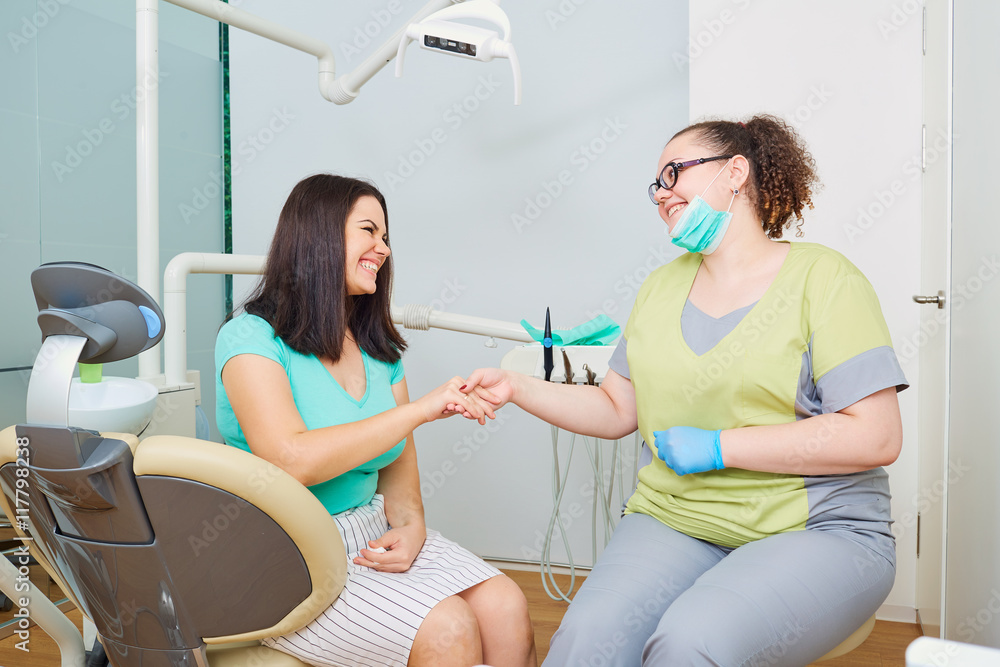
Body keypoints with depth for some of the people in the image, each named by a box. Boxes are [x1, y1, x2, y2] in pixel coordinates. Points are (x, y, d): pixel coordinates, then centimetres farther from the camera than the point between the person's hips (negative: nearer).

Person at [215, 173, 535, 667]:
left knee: (507, 609, -16)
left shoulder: (378, 349, 11)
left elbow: (397, 460, 13)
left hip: (371, 531, 6)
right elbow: (290, 461, -25)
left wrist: (410, 526, -9)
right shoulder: (251, 338, -10)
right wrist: (420, 410, -23)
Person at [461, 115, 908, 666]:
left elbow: (876, 438, -13)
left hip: (815, 531, -3)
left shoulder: (821, 278, -4)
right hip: (672, 519, 4)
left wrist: (717, 447, -14)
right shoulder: (661, 286, 14)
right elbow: (617, 410, 16)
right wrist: (517, 389, 3)